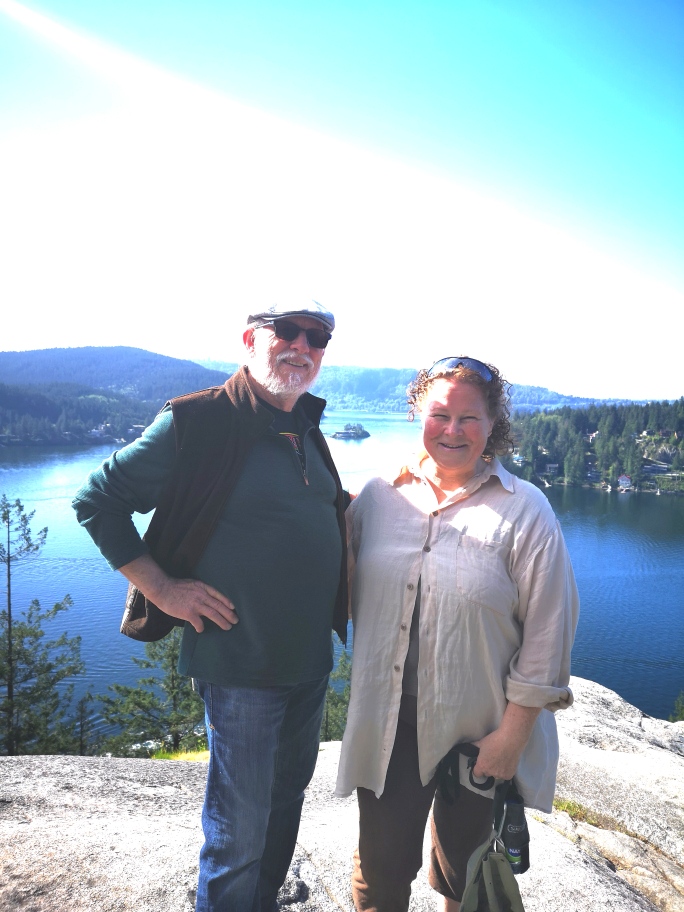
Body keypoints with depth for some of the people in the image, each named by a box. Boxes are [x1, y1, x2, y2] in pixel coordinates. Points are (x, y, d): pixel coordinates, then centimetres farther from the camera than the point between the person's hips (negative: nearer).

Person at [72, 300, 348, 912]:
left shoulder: (308, 430, 6)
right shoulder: (197, 422, -16)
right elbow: (97, 500, -11)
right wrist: (161, 587, -15)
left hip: (311, 659, 8)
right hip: (242, 664, -7)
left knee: (287, 798, 25)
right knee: (239, 830, 8)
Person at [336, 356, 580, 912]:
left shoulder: (525, 510, -9)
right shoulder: (380, 495, 0)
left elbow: (547, 632, -9)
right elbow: (347, 590, 10)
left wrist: (513, 732, -9)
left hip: (481, 734, -2)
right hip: (387, 726, 2)